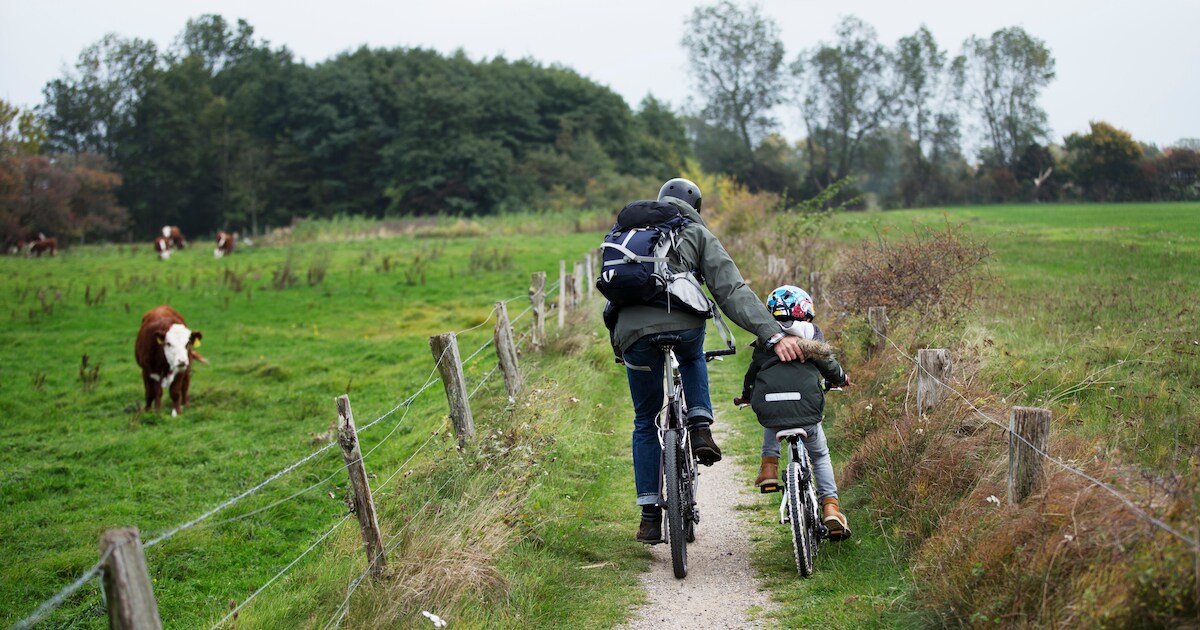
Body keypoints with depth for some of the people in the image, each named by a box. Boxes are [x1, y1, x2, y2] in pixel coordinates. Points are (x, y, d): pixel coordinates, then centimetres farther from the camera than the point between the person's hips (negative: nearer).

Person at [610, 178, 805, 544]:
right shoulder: (698, 234, 16)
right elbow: (733, 291, 4)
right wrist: (773, 335, -3)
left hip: (632, 331, 2)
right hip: (684, 324, -2)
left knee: (646, 421, 20)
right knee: (692, 359, 38)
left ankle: (649, 516, 17)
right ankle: (700, 427, 14)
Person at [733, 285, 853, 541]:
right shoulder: (812, 333, 12)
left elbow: (753, 370, 20)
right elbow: (827, 364, 10)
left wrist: (745, 395, 38)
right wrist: (841, 379, 32)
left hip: (768, 411, 1)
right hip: (806, 411, -1)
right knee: (820, 456, 22)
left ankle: (769, 466, 21)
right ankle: (830, 506, 7)